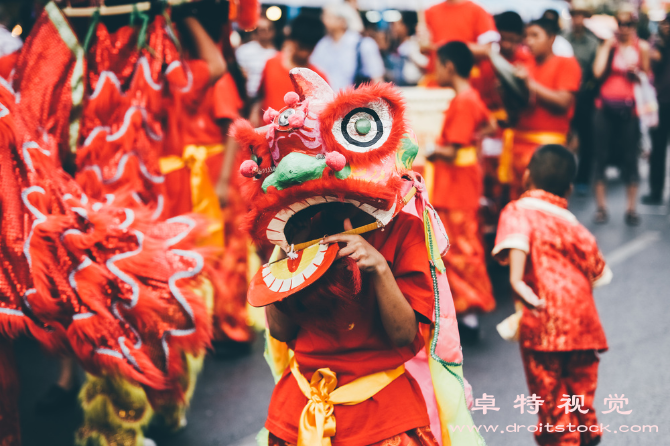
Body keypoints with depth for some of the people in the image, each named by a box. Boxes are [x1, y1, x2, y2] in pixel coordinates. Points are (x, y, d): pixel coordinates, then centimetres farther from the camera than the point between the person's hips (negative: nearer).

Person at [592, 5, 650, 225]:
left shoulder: (642, 47, 7)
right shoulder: (607, 45, 7)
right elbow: (598, 72, -7)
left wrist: (637, 73, -8)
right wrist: (607, 47, -6)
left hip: (628, 109, -1)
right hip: (605, 108, 1)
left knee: (630, 158, -2)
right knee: (602, 157, 0)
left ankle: (631, 208, 4)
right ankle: (601, 207, 7)